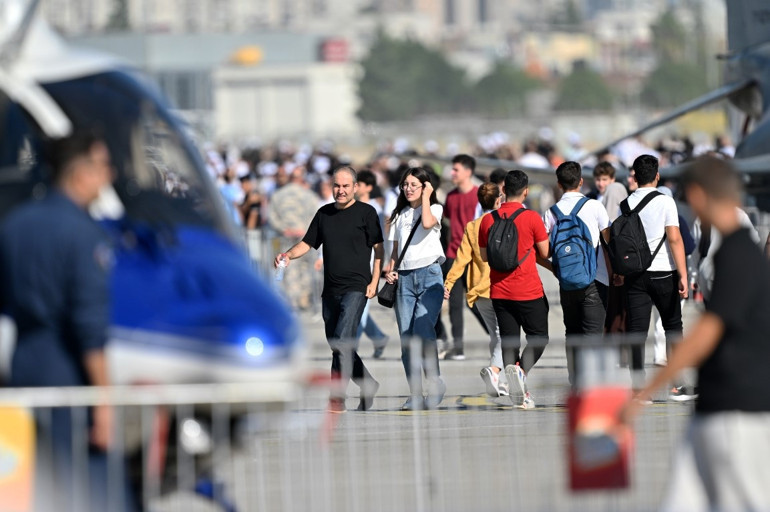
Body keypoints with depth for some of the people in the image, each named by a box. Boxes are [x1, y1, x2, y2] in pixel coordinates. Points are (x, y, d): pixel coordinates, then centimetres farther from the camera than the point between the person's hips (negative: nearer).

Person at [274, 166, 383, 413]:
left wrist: (374, 282, -7)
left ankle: (337, 398, -17)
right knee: (336, 345, 10)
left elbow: (378, 247, 0)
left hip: (356, 288, -6)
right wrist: (288, 255, -3)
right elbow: (308, 243, 17)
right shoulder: (324, 213, 14)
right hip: (330, 289, 6)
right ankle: (367, 384, 28)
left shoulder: (365, 212, 0)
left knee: (342, 342, -17)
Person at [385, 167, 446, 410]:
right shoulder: (400, 215, 20)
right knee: (406, 337, -2)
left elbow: (427, 223, -18)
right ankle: (415, 395, 1)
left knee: (423, 331, -19)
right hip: (404, 278, 5)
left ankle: (436, 383, -3)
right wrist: (390, 270, 4)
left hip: (429, 274, -5)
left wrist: (425, 198, -5)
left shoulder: (434, 208, 6)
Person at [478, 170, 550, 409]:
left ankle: (520, 395, 4)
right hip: (529, 291, -4)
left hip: (499, 291, 4)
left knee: (509, 341, 9)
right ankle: (521, 369, -21)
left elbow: (484, 255, 10)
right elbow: (544, 253, -4)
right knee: (539, 338, 7)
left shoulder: (488, 220, 2)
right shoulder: (531, 218, -10)